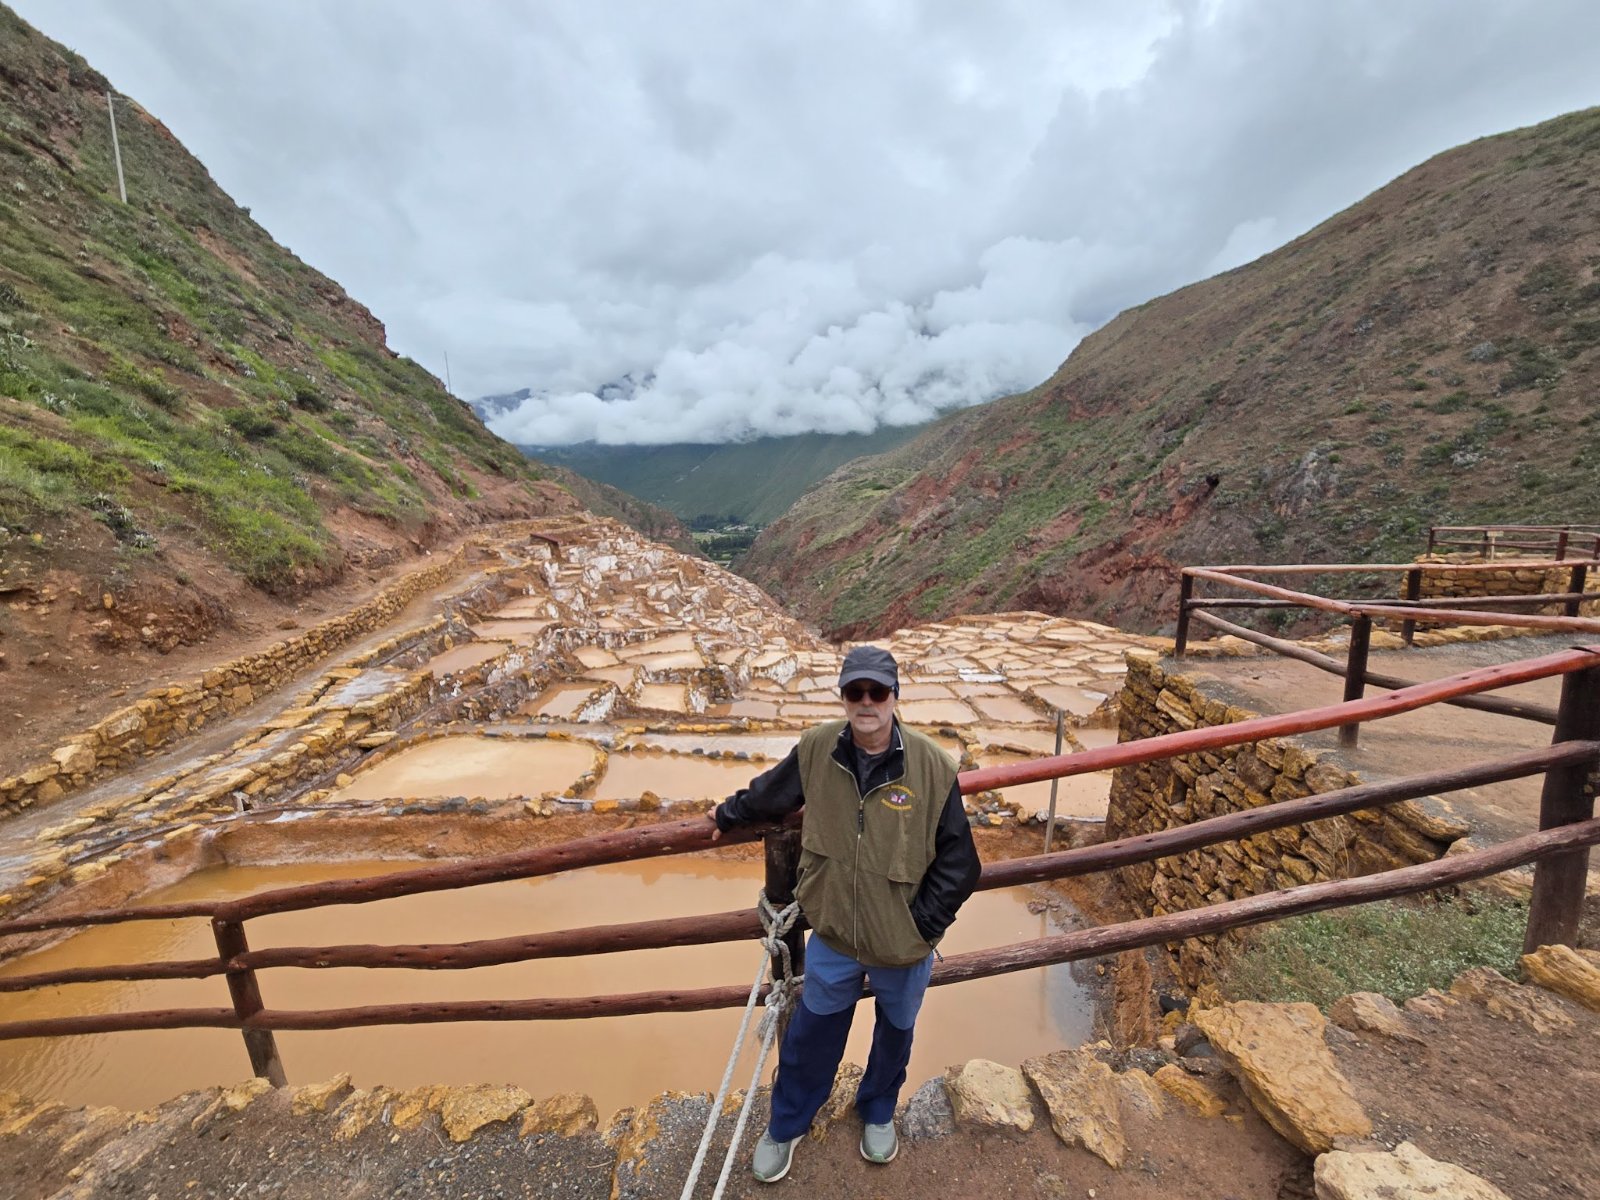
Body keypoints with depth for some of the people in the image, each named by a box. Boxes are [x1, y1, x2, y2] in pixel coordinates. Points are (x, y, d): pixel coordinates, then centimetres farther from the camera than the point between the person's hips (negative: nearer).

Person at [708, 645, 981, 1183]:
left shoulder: (932, 765, -24)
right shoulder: (817, 749, -17)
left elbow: (959, 862, -14)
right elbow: (770, 792, 4)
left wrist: (924, 927, -14)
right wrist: (729, 814, 19)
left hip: (903, 945, 0)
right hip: (832, 937, 1)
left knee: (895, 1032, 27)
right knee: (809, 1034, 22)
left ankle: (878, 1113, 60)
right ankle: (786, 1124, 52)